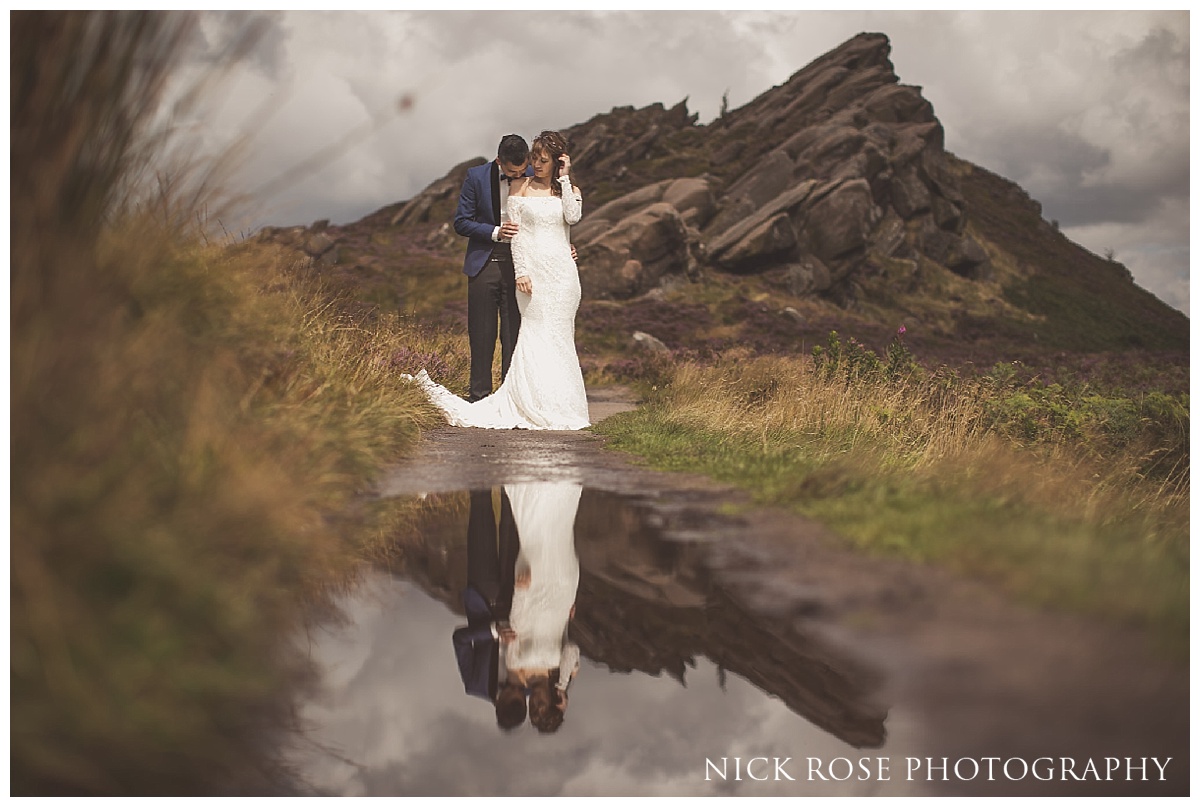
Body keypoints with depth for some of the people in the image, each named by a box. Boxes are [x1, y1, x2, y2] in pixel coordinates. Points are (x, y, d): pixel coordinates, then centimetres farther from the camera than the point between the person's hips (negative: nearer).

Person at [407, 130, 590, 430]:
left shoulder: (570, 190, 12)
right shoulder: (521, 187, 7)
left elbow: (573, 216, -9)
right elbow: (515, 233, 1)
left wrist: (564, 178, -3)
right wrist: (521, 271, -8)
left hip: (562, 271, 2)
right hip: (532, 268, -2)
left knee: (559, 336, 1)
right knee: (536, 334, -6)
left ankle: (560, 408, 5)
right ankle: (537, 407, -4)